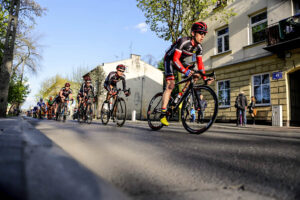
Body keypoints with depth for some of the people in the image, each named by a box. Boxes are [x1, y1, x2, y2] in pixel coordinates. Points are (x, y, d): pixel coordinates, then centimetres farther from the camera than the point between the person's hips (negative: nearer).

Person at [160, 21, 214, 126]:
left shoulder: (198, 47, -7)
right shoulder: (184, 41, -28)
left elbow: (200, 63, -3)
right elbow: (175, 59, -34)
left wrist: (205, 78, -11)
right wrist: (185, 71, -46)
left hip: (180, 61, 7)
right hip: (170, 59, -7)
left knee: (195, 75, -12)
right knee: (171, 84, -21)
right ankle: (163, 114, -19)